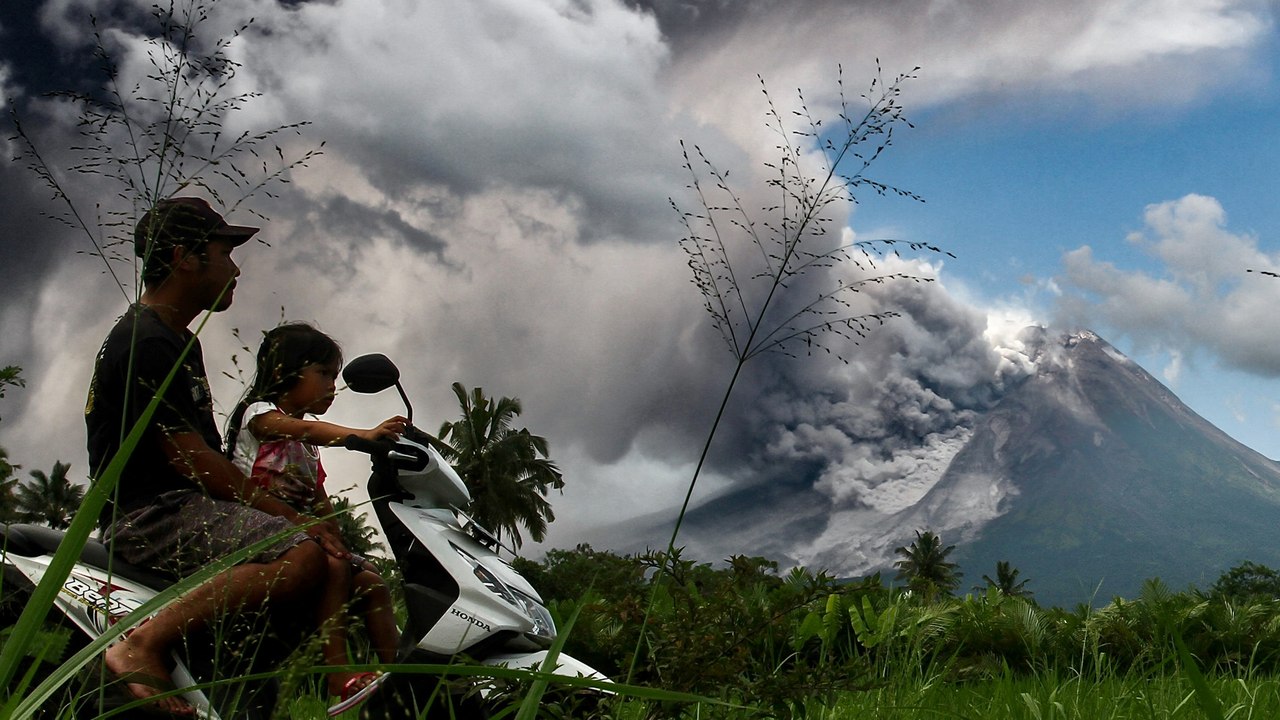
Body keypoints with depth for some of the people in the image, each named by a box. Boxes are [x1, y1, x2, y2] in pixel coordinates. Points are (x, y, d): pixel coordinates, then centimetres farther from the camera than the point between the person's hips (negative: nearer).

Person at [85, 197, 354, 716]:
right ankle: (141, 645, -27)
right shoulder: (144, 341, -12)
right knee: (301, 556, -30)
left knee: (333, 561, 2)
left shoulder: (181, 341, 21)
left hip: (188, 505, 11)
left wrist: (299, 513, 11)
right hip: (153, 513, -10)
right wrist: (289, 516, -15)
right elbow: (189, 458, -17)